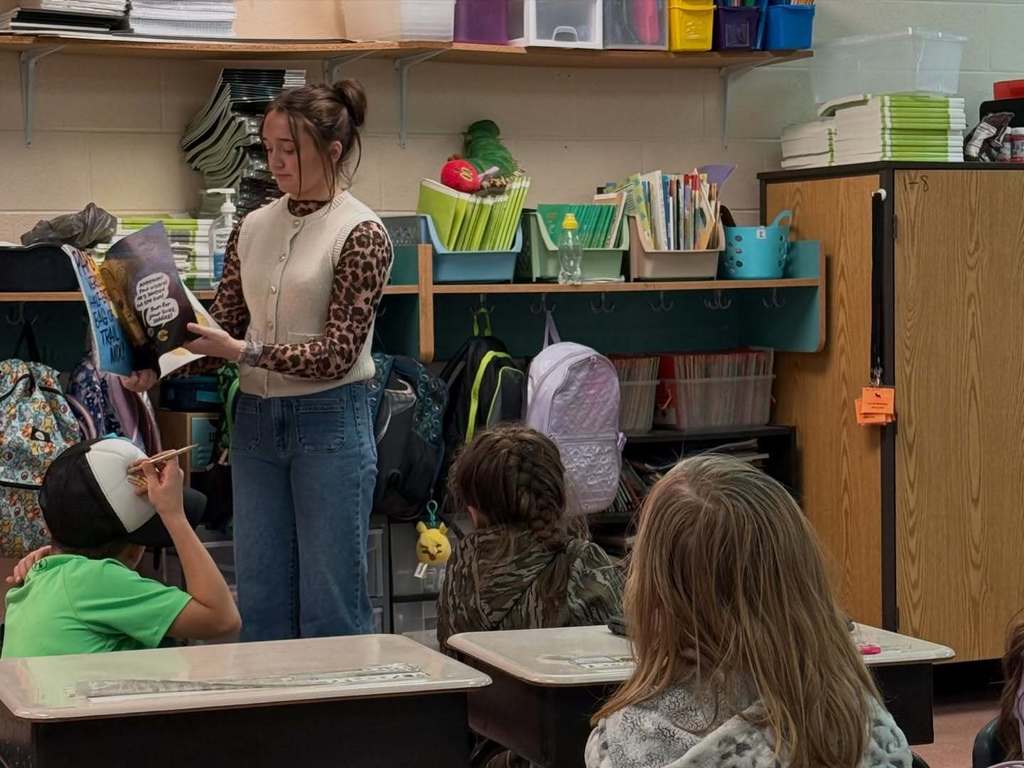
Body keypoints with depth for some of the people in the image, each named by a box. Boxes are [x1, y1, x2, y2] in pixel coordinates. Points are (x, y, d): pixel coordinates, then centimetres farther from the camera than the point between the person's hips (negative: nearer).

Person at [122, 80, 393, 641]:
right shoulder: (254, 227, 8)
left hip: (329, 423, -6)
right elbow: (222, 324, 9)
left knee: (332, 606, 0)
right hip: (255, 421, 6)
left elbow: (338, 353, -15)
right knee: (259, 601, 10)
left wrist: (244, 352, -24)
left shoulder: (360, 233, -10)